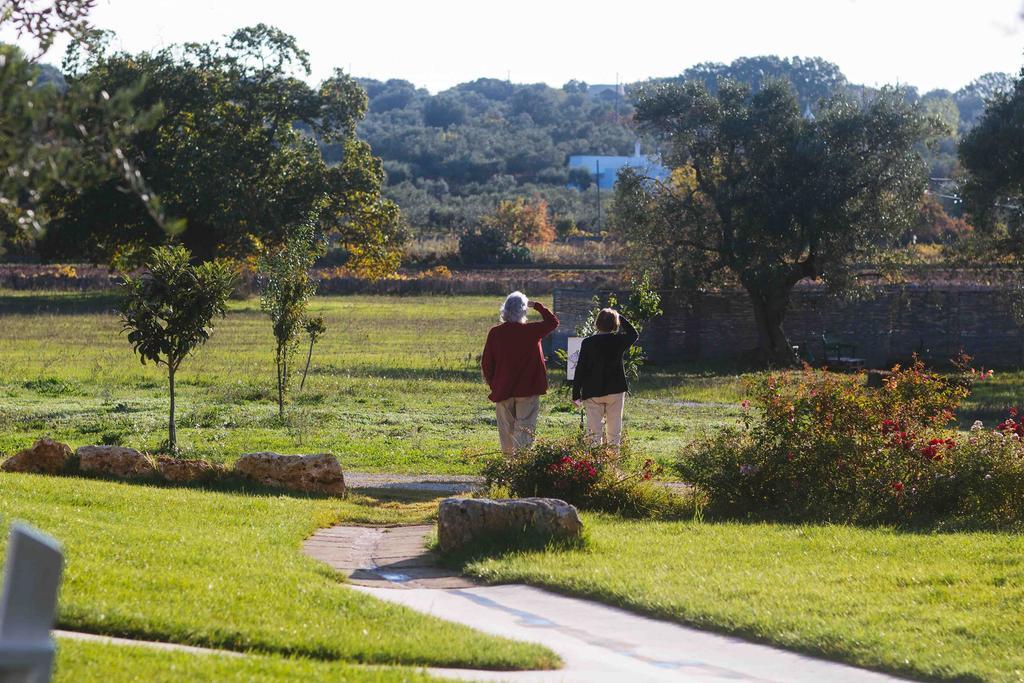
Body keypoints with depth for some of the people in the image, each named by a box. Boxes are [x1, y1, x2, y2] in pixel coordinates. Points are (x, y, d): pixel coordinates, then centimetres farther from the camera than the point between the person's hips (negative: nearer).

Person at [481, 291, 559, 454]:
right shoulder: (531, 331, -9)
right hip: (528, 390, -2)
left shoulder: (495, 333, -3)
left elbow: (486, 363, 2)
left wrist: (493, 385, 14)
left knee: (506, 428, 13)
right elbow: (553, 322, 8)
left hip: (502, 390, 2)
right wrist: (537, 306, 15)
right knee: (525, 428, -4)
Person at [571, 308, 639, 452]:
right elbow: (634, 334, 18)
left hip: (592, 392, -1)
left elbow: (580, 369, -5)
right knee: (614, 429, 9)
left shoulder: (588, 343, -7)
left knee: (594, 430, 2)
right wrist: (620, 317, 16)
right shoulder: (619, 340, -5)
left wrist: (576, 394, 1)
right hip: (615, 391, 1)